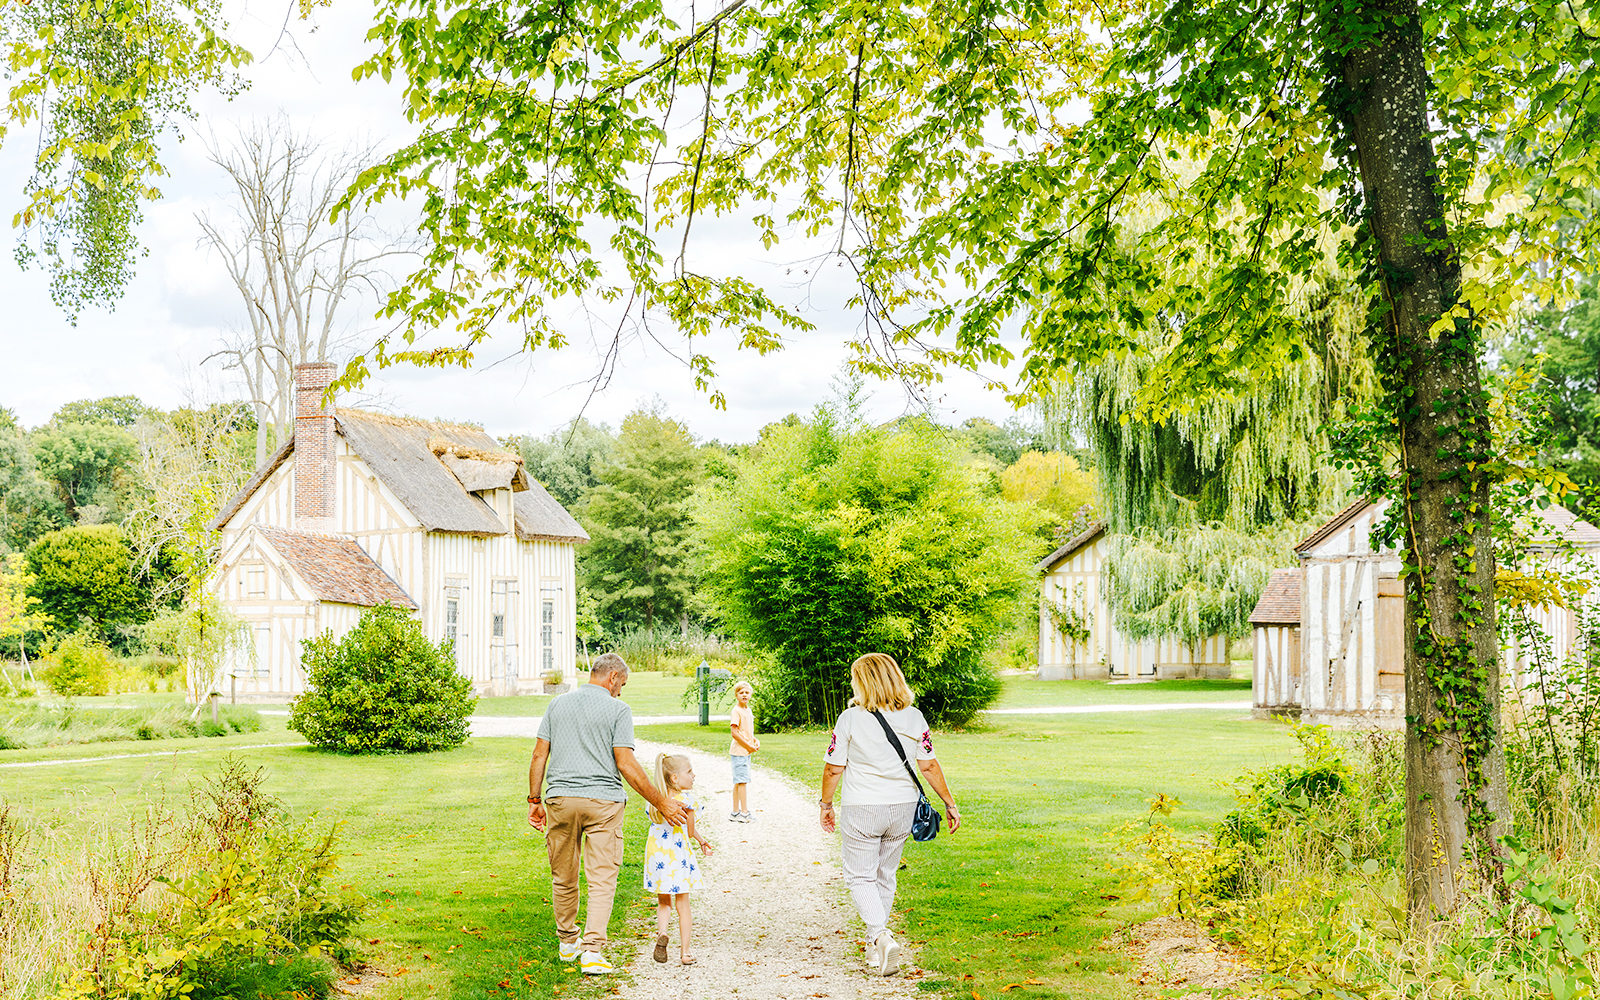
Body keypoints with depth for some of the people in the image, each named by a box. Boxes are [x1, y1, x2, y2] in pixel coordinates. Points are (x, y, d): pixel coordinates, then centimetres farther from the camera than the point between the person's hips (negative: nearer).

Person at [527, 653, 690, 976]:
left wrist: (535, 799, 14)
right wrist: (662, 803, -5)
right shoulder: (618, 709, -3)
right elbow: (626, 764, -9)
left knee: (563, 877, 16)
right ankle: (592, 951, -11)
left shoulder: (558, 704, 11)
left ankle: (567, 943, 29)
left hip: (559, 799, 4)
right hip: (603, 802, -4)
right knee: (602, 879, -1)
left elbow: (539, 756, 8)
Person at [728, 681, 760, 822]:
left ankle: (735, 812, 17)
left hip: (746, 751, 9)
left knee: (739, 782, 12)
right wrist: (748, 746, -14)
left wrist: (755, 741, 6)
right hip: (739, 751, -9)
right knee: (742, 781, -8)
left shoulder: (748, 710, 14)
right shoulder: (736, 711, -13)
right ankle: (744, 812, -6)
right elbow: (735, 732, -18)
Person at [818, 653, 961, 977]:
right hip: (902, 808, 4)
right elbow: (929, 766, 1)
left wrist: (826, 804, 6)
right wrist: (950, 803, 9)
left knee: (860, 876, 6)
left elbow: (833, 769, -8)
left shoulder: (850, 719, -12)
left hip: (861, 810, -4)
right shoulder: (914, 718, -2)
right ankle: (875, 946, 27)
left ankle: (880, 936, -16)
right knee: (885, 876, 18)